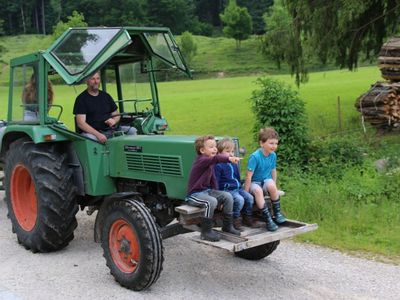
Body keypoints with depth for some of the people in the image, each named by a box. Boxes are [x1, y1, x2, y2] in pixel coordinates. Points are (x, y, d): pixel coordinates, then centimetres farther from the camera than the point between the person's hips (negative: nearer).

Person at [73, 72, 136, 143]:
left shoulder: (106, 96, 18)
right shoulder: (81, 99, 1)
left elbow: (116, 115, 23)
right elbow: (81, 123, -10)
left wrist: (114, 120, -5)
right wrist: (98, 134, -24)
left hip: (110, 130, 5)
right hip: (92, 132, -5)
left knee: (132, 131, -11)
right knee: (89, 138, -39)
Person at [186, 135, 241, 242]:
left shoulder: (210, 163, 12)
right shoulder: (201, 160, -18)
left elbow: (213, 179, 18)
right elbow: (215, 158, -38)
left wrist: (217, 195, 12)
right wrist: (229, 158, -53)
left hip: (207, 191, 9)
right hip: (194, 194, -9)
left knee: (227, 196, -4)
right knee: (211, 202, -34)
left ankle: (227, 225, 8)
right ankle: (206, 231, -20)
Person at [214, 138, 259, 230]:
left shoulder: (234, 164, 17)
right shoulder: (218, 166, -8)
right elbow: (216, 181, -10)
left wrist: (240, 188, 24)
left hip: (237, 188, 8)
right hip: (227, 190, -8)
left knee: (250, 198, -10)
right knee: (240, 200, -29)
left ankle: (247, 218, 8)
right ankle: (235, 220, -14)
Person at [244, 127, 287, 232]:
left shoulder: (273, 155, -4)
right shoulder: (255, 156, -21)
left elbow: (273, 171, 9)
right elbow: (249, 176, -19)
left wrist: (273, 188, 10)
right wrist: (246, 193, -18)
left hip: (266, 181, 4)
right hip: (254, 182, -4)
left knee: (271, 185, -32)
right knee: (257, 190, -37)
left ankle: (277, 212, -14)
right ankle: (268, 219, -32)